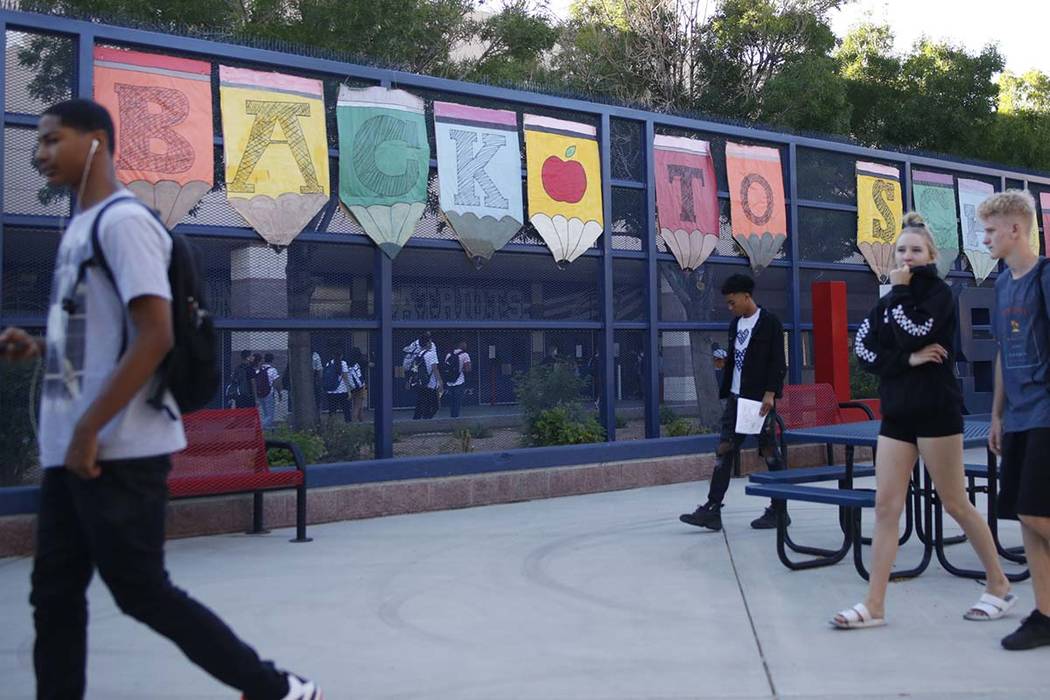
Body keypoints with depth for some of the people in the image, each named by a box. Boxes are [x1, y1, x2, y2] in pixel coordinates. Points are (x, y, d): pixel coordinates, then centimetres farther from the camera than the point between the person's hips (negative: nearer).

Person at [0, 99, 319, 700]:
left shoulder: (122, 220, -12)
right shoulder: (80, 228, 17)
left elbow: (155, 338, -21)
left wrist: (89, 430, -21)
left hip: (118, 451, -9)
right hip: (69, 449, 9)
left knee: (142, 592, -2)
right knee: (54, 595, 11)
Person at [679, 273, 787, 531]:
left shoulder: (770, 322, -8)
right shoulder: (736, 323, 15)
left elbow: (777, 362, -12)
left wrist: (770, 393, -19)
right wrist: (725, 390, 12)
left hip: (759, 399, -7)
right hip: (735, 397, 8)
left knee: (770, 452, 0)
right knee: (724, 450, 3)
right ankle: (712, 511, 3)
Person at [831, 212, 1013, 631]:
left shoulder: (939, 293, -3)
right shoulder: (890, 302, 13)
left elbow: (914, 333, -20)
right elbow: (866, 353, 2)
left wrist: (899, 290, -9)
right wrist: (909, 360, -12)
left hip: (936, 411, -6)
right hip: (896, 413, 6)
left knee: (955, 503, 2)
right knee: (886, 506, 0)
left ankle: (999, 586, 21)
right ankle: (874, 606, 2)